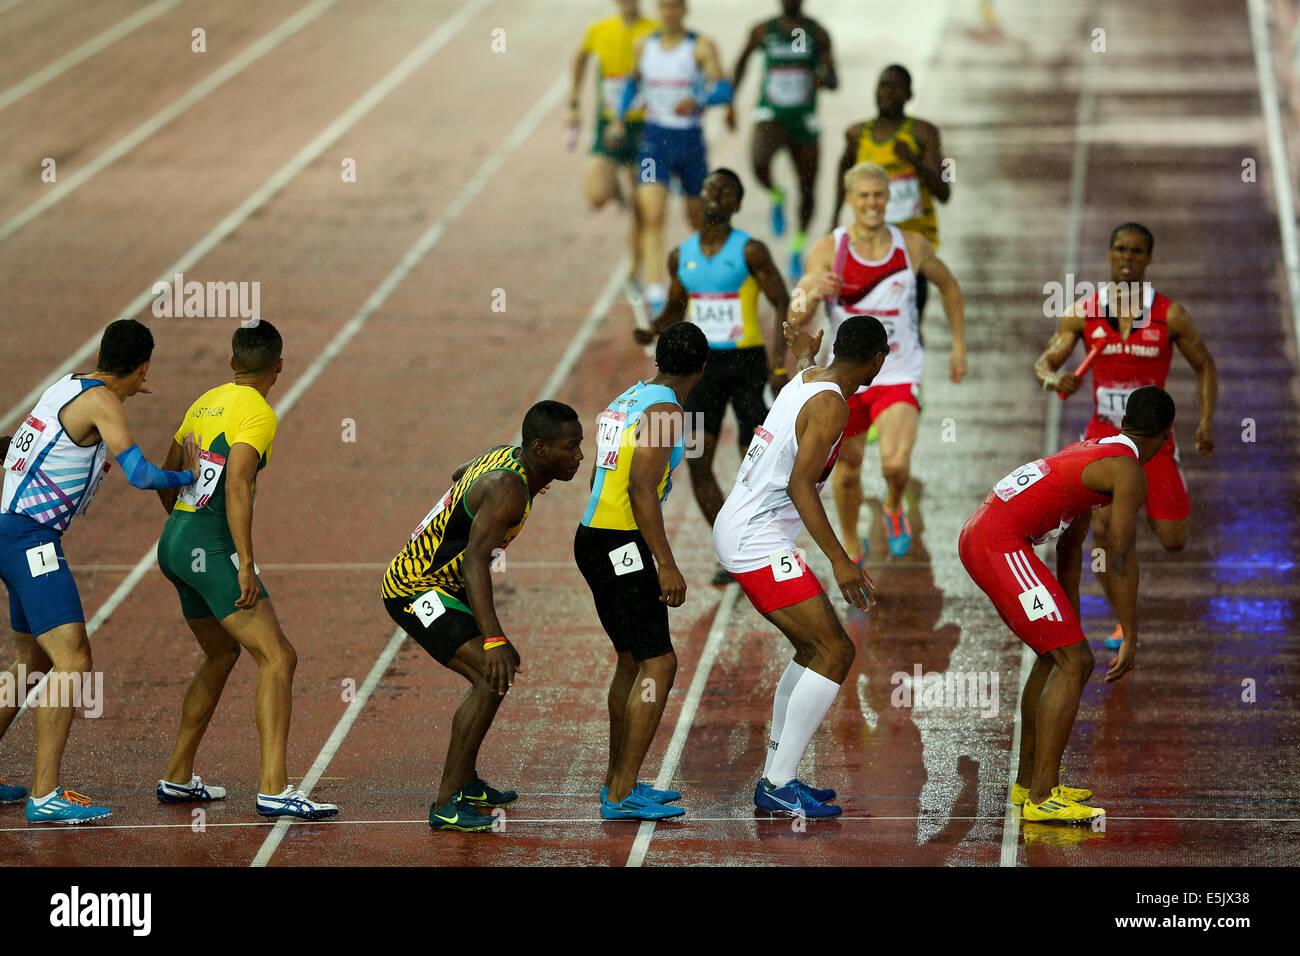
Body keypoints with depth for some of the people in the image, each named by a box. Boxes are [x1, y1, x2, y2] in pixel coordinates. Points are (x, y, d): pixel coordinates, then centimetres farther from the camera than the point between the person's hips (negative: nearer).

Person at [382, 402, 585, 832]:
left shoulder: (506, 456, 2)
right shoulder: (508, 489, -27)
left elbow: (461, 473, 26)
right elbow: (475, 561, -40)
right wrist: (494, 639, -48)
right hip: (417, 591, -11)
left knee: (502, 668, 26)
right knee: (494, 678, -24)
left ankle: (466, 781, 39)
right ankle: (446, 805, -22)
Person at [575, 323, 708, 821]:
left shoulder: (626, 400, 14)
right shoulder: (664, 411, -14)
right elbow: (642, 489, -22)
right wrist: (666, 565, -22)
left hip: (595, 538, 10)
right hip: (621, 544, -10)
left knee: (633, 659, 20)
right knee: (658, 662, -9)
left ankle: (618, 779, 27)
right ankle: (622, 794, -11)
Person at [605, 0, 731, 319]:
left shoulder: (701, 47, -8)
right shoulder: (645, 45, 4)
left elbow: (723, 90, -16)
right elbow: (633, 81, 22)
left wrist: (697, 102, -35)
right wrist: (619, 118, 11)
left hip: (690, 140, -1)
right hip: (655, 138, 2)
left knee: (698, 217, 14)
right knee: (652, 215, -16)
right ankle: (655, 294, -24)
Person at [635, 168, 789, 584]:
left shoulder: (750, 251, -6)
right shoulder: (682, 255, 8)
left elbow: (783, 303, -7)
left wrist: (779, 357, -19)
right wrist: (652, 331, 0)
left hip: (747, 362, -4)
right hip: (703, 364, 4)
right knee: (697, 462, -5)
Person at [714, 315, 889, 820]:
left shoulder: (806, 379, 10)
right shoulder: (830, 405, -17)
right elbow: (800, 483, -26)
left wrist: (804, 352, 60)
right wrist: (840, 561, -30)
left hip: (736, 530, 10)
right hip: (757, 541, -10)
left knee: (814, 649, 18)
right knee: (835, 652, -11)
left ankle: (776, 775, 19)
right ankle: (779, 785, -13)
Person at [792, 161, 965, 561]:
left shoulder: (913, 247, -6)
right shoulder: (828, 250, -10)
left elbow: (949, 286, 14)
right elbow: (797, 317, -16)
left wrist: (959, 347, 11)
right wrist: (814, 292, -39)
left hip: (899, 376, -1)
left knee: (896, 463, -22)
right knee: (848, 469, 13)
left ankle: (894, 508, 14)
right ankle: (851, 546, 40)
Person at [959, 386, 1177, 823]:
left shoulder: (1092, 451, 23)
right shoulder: (1128, 471, -7)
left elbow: (1071, 545, 29)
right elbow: (1120, 558, -11)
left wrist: (1070, 620, 34)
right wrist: (1130, 639, -6)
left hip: (977, 536, 10)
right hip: (1000, 545, -10)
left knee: (1057, 655, 22)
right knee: (1074, 663, -10)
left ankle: (1028, 781, 29)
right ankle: (1042, 798, -14)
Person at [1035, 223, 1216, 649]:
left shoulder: (1170, 316, -8)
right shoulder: (1083, 314, -5)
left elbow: (1204, 366, 4)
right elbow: (1042, 365, -2)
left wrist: (1207, 422, -8)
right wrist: (1055, 379, -27)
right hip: (1103, 438, 0)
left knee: (1173, 541, 1)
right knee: (1103, 529, -16)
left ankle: (1152, 511, 39)